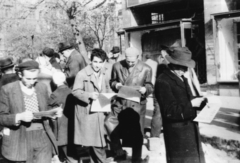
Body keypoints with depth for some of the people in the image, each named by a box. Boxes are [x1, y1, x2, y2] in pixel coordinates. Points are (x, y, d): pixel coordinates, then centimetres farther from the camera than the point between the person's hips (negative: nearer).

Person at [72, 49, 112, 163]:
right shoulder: (82, 74, -12)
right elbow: (75, 91, -13)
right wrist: (89, 95, -27)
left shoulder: (104, 74, 9)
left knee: (96, 139, 14)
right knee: (93, 140, -4)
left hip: (101, 111, 6)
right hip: (88, 111, -6)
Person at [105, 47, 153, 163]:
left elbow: (150, 86, 3)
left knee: (137, 132, 5)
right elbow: (112, 81, 12)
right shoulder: (117, 66, -1)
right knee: (109, 123, -16)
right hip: (120, 102, 2)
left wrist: (145, 89, -20)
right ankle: (119, 152, 5)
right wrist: (116, 85, -11)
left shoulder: (146, 69, -5)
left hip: (137, 104, -1)